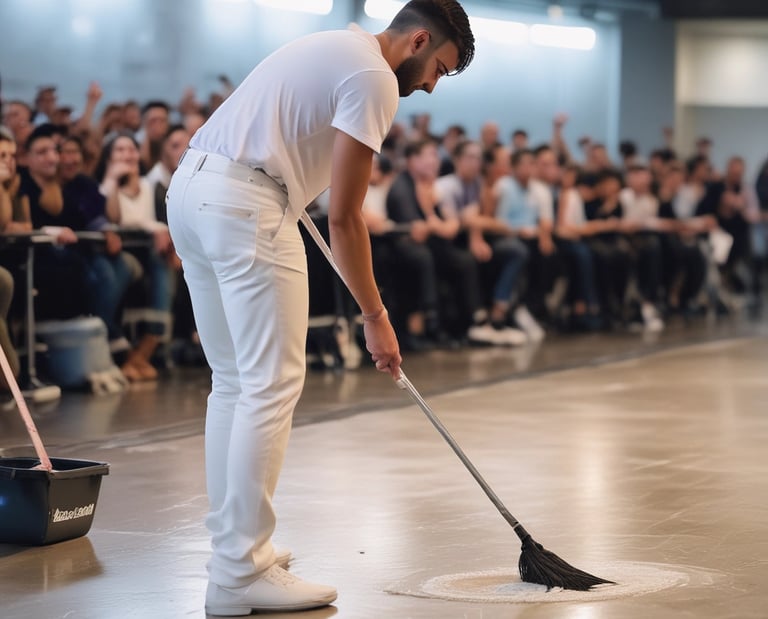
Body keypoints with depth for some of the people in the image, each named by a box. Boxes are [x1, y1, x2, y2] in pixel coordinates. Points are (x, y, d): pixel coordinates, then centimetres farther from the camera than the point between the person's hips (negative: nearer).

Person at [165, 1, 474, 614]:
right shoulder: (375, 78, -7)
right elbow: (344, 217, -9)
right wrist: (374, 316, -3)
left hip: (190, 189, 11)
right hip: (247, 205, -10)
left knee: (235, 380, 15)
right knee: (273, 382, -8)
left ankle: (235, 546, 19)